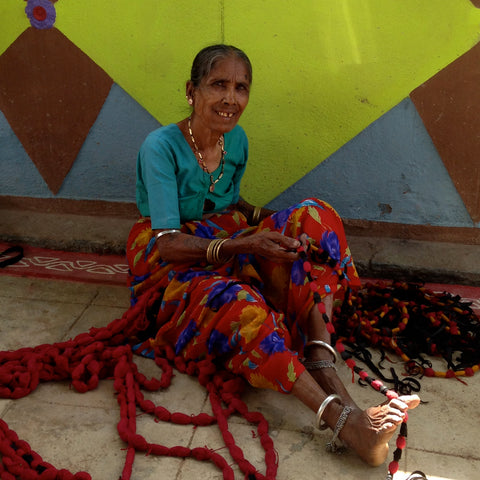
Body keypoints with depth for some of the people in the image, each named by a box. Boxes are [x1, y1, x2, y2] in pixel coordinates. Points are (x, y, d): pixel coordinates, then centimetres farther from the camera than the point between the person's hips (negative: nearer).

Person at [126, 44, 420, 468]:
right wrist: (242, 245, -35)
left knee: (314, 217, -19)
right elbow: (168, 244, -21)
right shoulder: (161, 147, -14)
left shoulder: (237, 141, 5)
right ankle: (342, 417, -46)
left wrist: (270, 220, -2)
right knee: (238, 305, -40)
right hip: (172, 270, -6)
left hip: (230, 251, 6)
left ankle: (323, 368, -34)